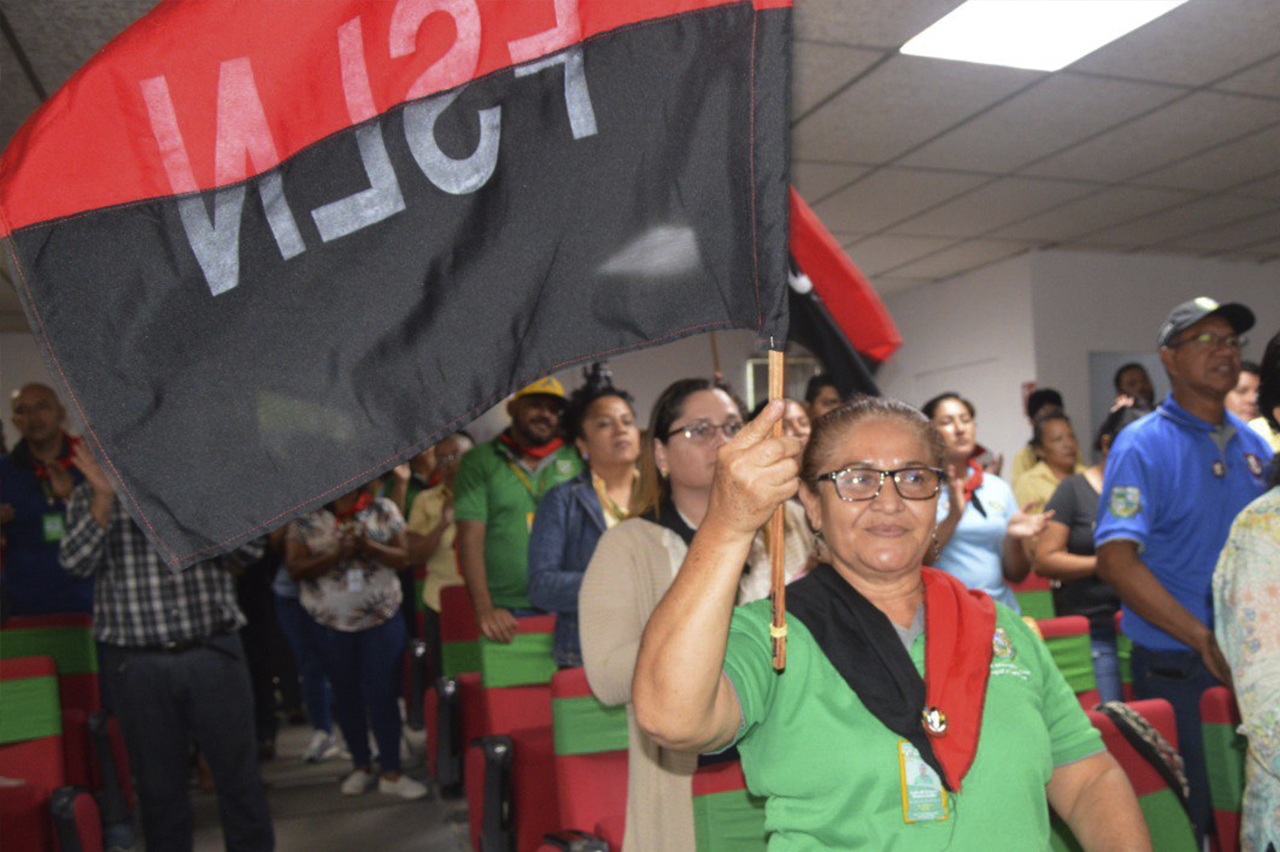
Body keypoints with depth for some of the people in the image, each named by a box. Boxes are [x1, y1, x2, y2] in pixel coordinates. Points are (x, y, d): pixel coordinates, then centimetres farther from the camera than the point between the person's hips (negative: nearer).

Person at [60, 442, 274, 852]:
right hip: (137, 665, 0)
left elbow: (250, 550, -1)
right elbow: (76, 562, -8)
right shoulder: (90, 496, 6)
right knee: (158, 785, 10)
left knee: (239, 773, 5)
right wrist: (104, 498, -18)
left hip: (214, 653, 0)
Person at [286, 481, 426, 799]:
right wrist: (336, 554, -21)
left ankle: (391, 772, 8)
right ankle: (361, 766, 26)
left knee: (381, 693, -1)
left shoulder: (383, 510, 0)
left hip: (382, 618, -1)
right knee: (346, 696, 11)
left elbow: (402, 557, -2)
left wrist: (369, 547, -20)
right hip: (331, 623, 1)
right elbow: (295, 568, -7)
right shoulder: (304, 518, -1)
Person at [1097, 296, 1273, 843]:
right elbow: (1116, 561, -20)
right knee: (1189, 822, 4)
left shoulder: (1253, 444, 8)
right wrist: (1204, 640, -22)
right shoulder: (1143, 445, -11)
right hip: (1177, 669, -6)